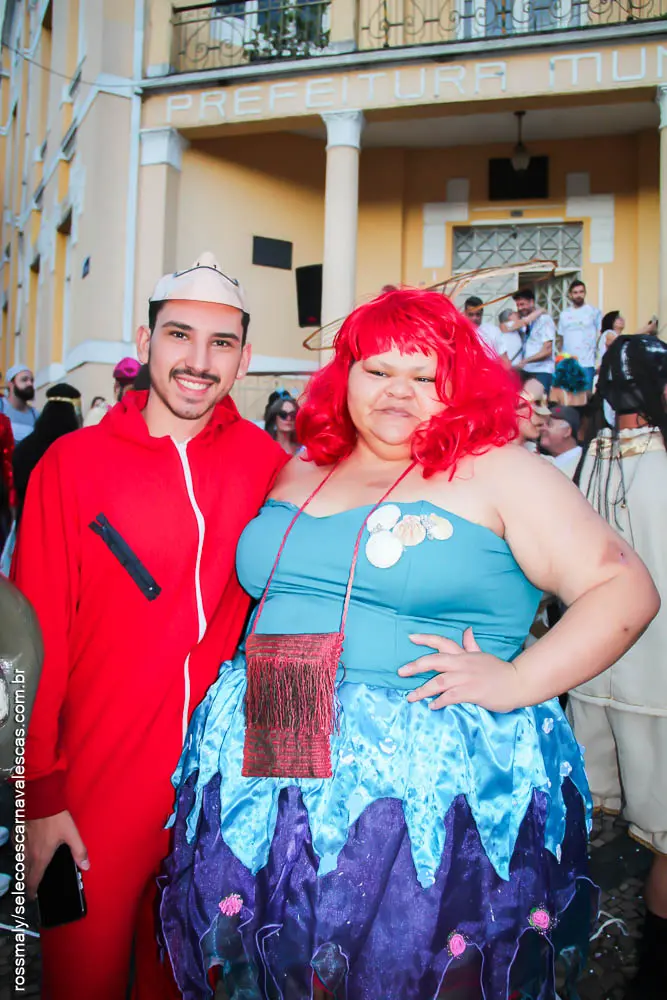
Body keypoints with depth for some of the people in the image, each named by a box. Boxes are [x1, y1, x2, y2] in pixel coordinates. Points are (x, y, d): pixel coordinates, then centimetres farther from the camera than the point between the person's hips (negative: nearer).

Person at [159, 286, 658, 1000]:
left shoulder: (498, 473, -2)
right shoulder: (298, 475, 12)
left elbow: (625, 587, -7)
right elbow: (252, 583, 25)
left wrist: (517, 681, -18)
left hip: (433, 784, -4)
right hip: (265, 775, 5)